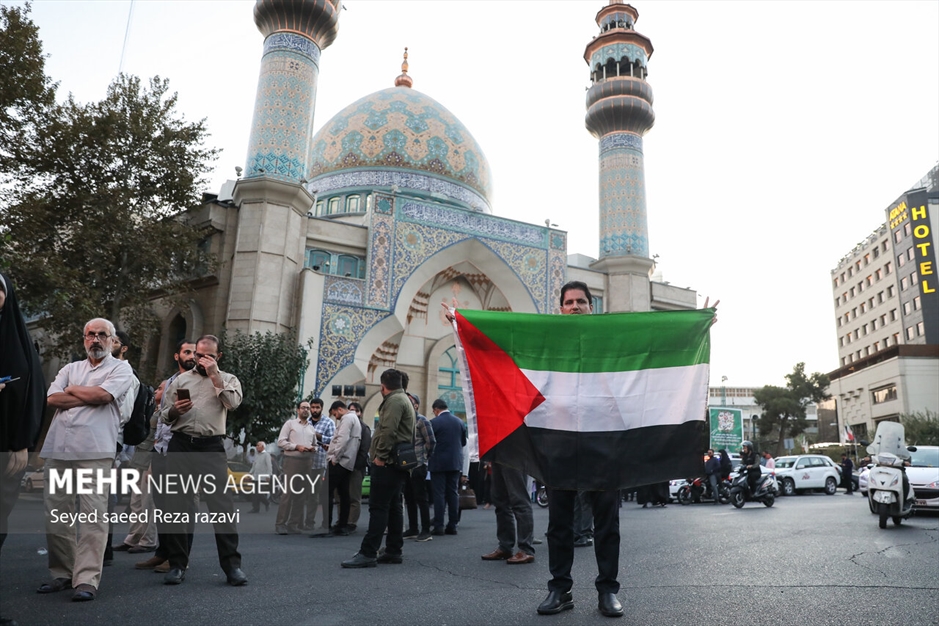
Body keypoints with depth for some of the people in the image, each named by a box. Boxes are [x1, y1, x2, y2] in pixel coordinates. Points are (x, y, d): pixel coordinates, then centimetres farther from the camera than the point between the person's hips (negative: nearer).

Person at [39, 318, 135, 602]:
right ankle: (62, 573, 19)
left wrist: (71, 390, 7)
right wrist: (89, 397, -3)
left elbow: (102, 395, -10)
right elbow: (52, 399, 5)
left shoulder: (121, 368, 7)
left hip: (94, 451, -5)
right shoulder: (70, 369, 20)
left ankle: (87, 579, -6)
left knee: (93, 514, -8)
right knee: (57, 513, 6)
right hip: (58, 449, 5)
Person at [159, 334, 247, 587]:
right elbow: (163, 415, 15)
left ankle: (232, 565, -3)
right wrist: (174, 410, -8)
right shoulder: (180, 379, 16)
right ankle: (177, 565, 16)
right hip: (181, 445, 3)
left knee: (223, 504, -8)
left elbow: (234, 402, -11)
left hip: (211, 447, -3)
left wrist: (214, 375, -8)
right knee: (177, 505, 5)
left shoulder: (228, 379, 10)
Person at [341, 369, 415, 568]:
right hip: (398, 462, 11)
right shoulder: (405, 400, 22)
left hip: (387, 463, -11)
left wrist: (380, 456, -19)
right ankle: (393, 551, 15)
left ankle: (368, 553, -9)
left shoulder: (394, 401, -10)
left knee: (378, 507, -10)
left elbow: (388, 431, -23)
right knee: (393, 507, 11)